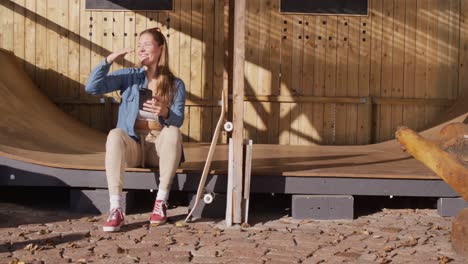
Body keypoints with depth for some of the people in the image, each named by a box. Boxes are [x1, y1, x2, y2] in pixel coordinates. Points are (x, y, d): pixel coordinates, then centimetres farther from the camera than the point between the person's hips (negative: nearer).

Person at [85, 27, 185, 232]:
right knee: (115, 134, -33)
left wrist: (165, 112, -32)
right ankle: (116, 209, -41)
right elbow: (92, 87, -5)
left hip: (160, 146, 0)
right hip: (133, 145, 0)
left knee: (173, 132, -33)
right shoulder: (129, 77, 7)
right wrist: (109, 60, -15)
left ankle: (161, 202, -26)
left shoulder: (175, 84, 6)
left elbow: (178, 120, -9)